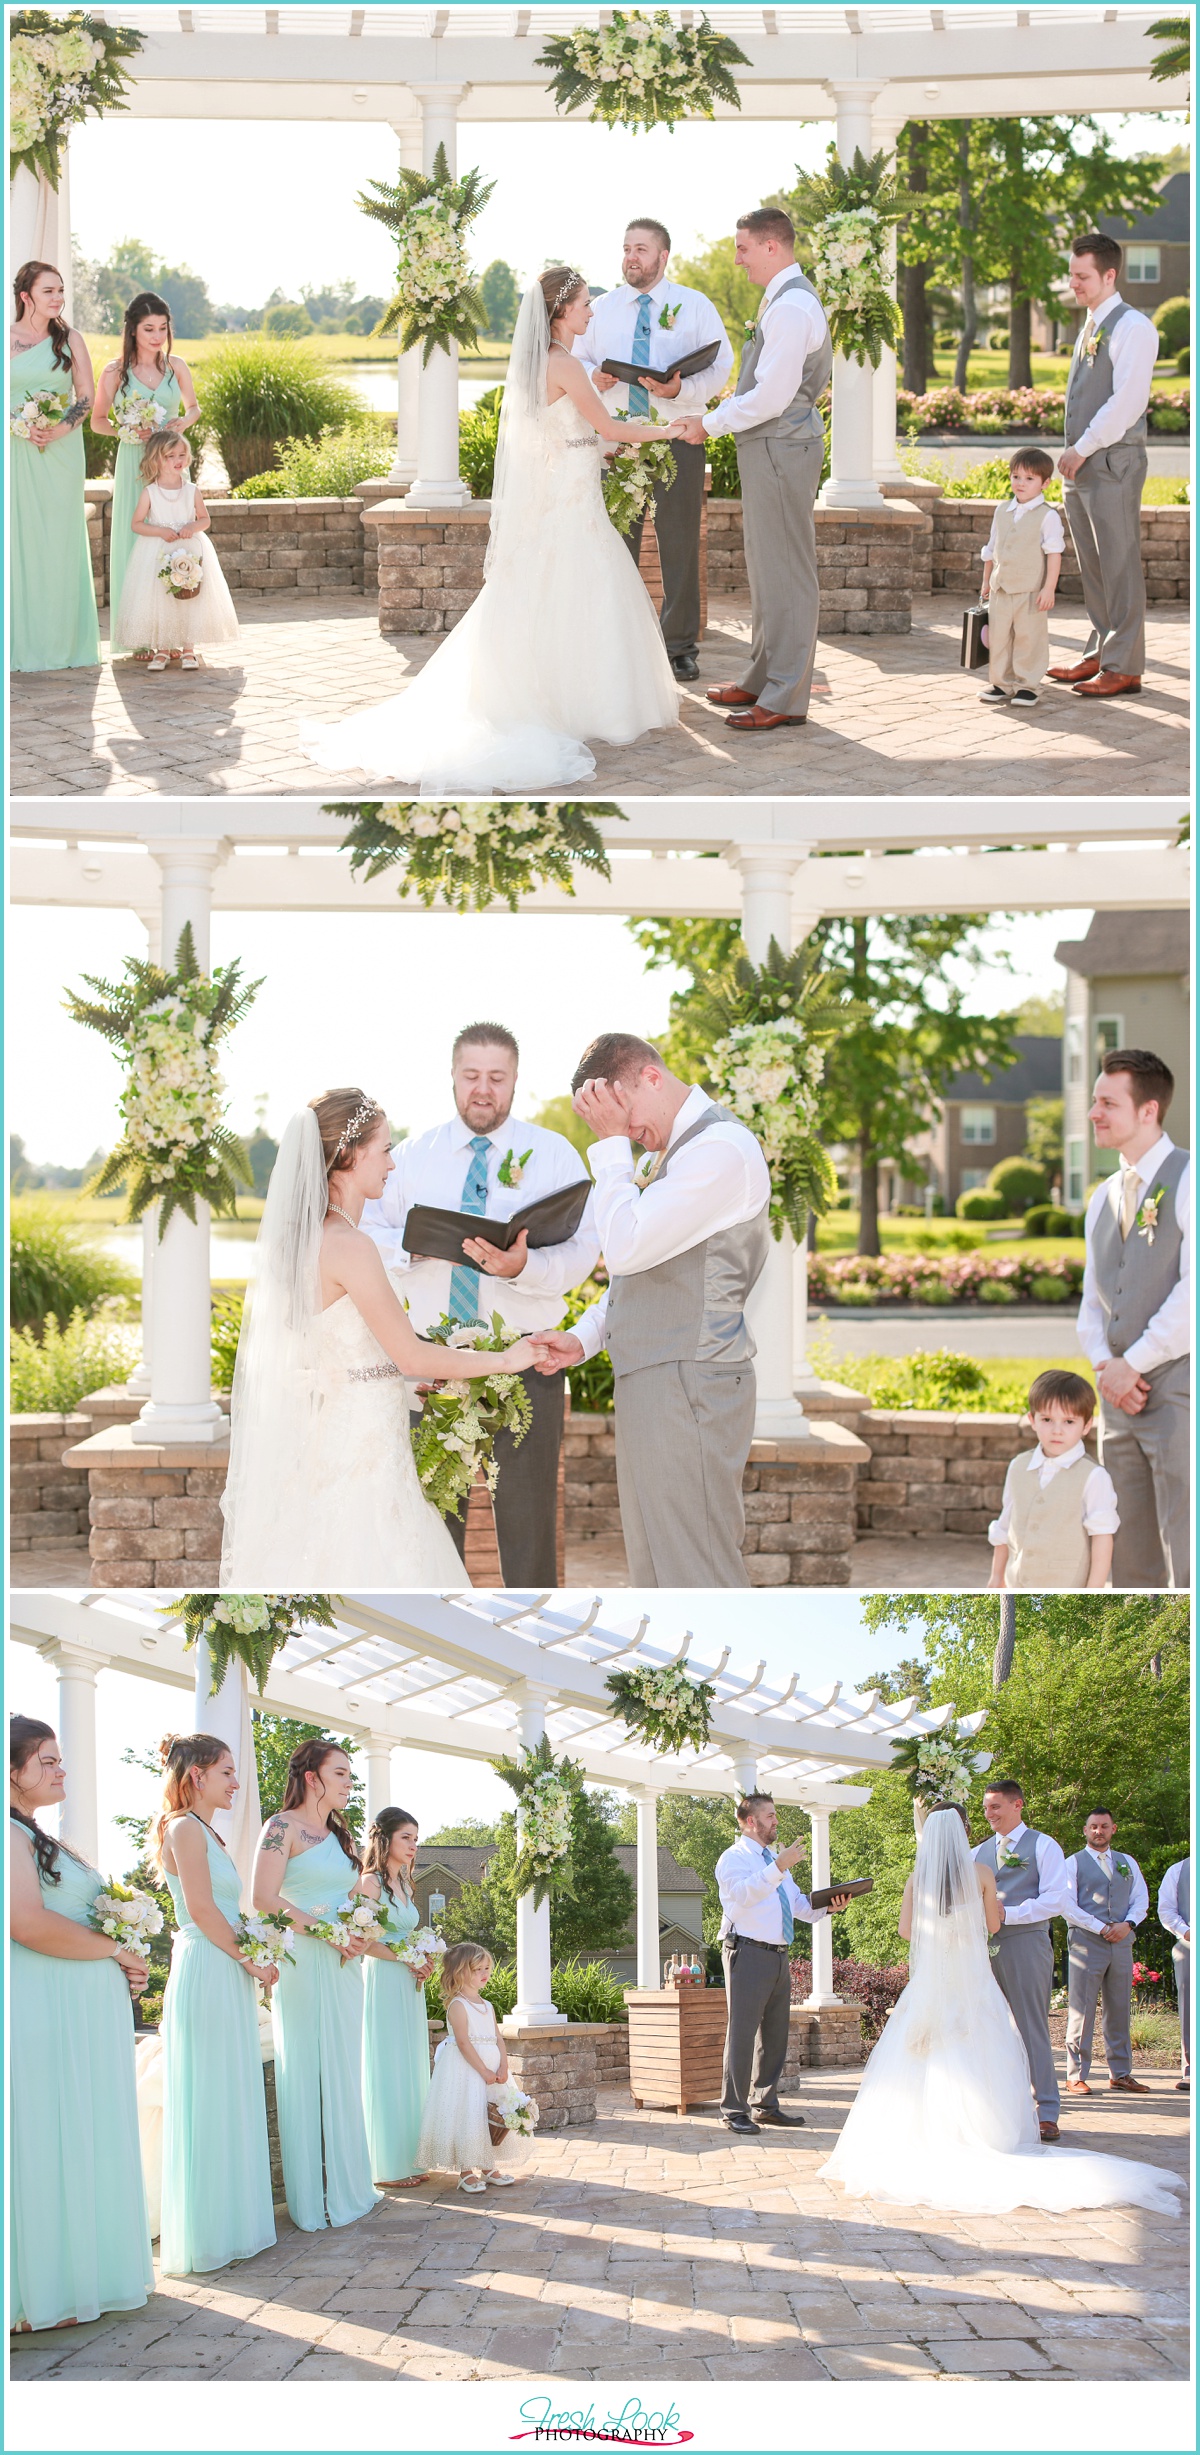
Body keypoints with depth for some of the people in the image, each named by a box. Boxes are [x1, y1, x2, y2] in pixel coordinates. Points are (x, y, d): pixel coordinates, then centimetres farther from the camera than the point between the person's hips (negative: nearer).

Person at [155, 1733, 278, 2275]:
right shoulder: (185, 1829, -11)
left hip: (226, 1978, 10)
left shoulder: (205, 1832, 19)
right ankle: (203, 2236, -1)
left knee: (229, 2101, 11)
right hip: (205, 1975, -10)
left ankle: (229, 2225, 16)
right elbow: (202, 1909, -17)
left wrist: (254, 1958, 9)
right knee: (206, 2102, -5)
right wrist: (250, 1959, -10)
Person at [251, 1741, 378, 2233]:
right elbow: (264, 1900, -16)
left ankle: (347, 2188, 17)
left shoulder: (339, 1836, 18)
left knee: (342, 2076, 10)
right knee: (307, 2076, -4)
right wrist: (329, 1932, -19)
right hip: (303, 1965, -8)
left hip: (343, 1969, 8)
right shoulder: (284, 1827, -7)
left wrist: (356, 1940, 0)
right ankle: (312, 2199, -1)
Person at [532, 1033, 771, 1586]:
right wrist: (584, 1338, 11)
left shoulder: (720, 1148, -15)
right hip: (650, 1384, 10)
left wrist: (613, 1143, -11)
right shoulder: (668, 1151, 18)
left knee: (696, 1572, -8)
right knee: (655, 1570, 15)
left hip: (689, 1385, -10)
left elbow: (626, 1247, -20)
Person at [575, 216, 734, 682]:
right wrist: (592, 377, -8)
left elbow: (720, 371, -3)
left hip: (677, 439, -2)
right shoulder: (601, 309, 11)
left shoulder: (695, 307, 3)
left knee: (679, 547, 2)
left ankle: (680, 648, 10)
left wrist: (681, 390, -21)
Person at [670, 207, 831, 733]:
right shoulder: (786, 299, 15)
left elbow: (771, 396, -22)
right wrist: (711, 419, 9)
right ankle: (764, 680, 27)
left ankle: (786, 698, -2)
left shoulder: (791, 307, -18)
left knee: (784, 572, -6)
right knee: (767, 568, 17)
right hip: (769, 447, 11)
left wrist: (710, 424, -12)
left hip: (780, 449, -11)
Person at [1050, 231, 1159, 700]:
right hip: (1081, 465, 9)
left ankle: (1124, 667, -3)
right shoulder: (1090, 326, 18)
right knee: (1092, 569, 12)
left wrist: (1083, 449, -17)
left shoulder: (1132, 327, -11)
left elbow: (1127, 402, -19)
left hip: (1113, 463, -9)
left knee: (1120, 568, -6)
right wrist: (1073, 455, 12)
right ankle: (1100, 655, 20)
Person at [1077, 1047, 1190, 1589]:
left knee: (1186, 1556, -10)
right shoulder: (1103, 1198, 18)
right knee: (1131, 1559, 8)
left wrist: (1133, 1363, -13)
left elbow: (1193, 1290, -15)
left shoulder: (1186, 1181, -6)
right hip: (1121, 1396, 7)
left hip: (1177, 1387, -7)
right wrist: (1104, 1364, -1)